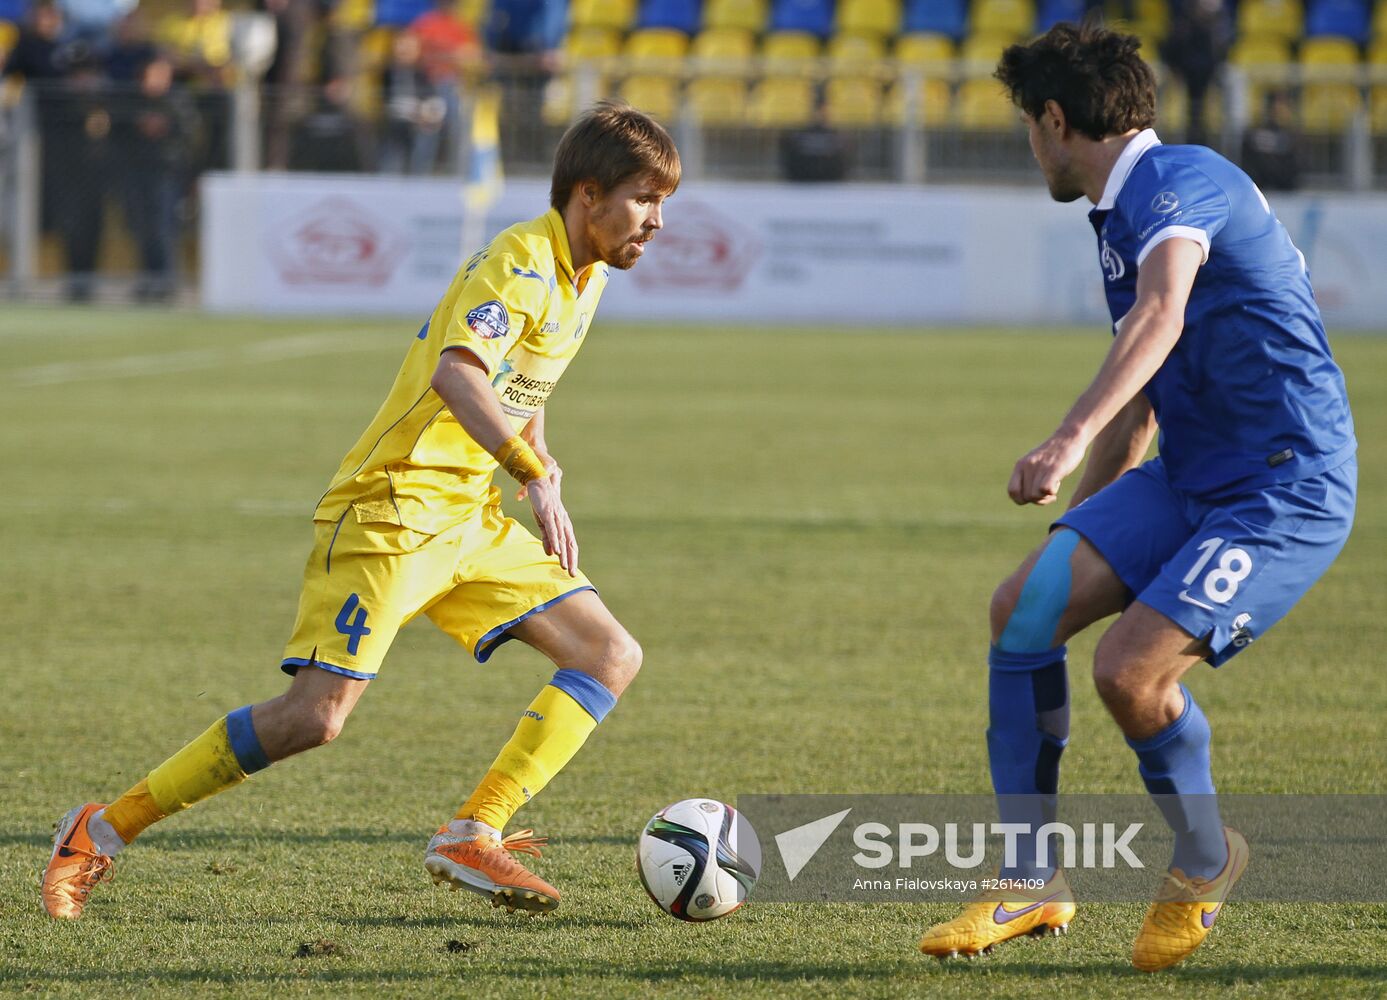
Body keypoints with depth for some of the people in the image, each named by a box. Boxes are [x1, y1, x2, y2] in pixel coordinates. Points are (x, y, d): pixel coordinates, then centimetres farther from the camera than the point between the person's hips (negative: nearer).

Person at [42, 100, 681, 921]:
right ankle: (103, 834, -5)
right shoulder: (520, 263, -16)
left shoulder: (586, 277, 12)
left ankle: (474, 837, -8)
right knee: (316, 714, -17)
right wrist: (534, 477, -42)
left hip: (471, 518, 9)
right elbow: (456, 374, -35)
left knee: (612, 658, -2)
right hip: (394, 510, -9)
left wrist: (535, 451, 13)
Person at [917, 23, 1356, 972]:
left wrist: (1072, 439, -49)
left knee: (1130, 670, -22)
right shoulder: (1121, 218, 16)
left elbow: (1160, 314, -36)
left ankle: (1205, 860, 7)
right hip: (1190, 477, 9)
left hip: (1286, 488, -9)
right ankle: (1032, 881, -1)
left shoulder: (1181, 180, -16)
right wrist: (1082, 520, 33)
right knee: (1025, 603, -6)